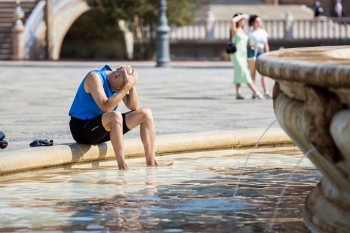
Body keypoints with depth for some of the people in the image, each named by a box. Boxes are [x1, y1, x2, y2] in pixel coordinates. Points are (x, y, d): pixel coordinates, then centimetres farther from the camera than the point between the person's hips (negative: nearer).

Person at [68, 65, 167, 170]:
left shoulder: (118, 82, 4)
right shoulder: (94, 77, -19)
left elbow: (134, 107, -1)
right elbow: (106, 107, -31)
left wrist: (132, 85, -13)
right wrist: (127, 87, -30)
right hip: (81, 128, -8)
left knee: (146, 113, 0)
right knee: (115, 116, -39)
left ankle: (151, 163, -2)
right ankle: (122, 167, -39)